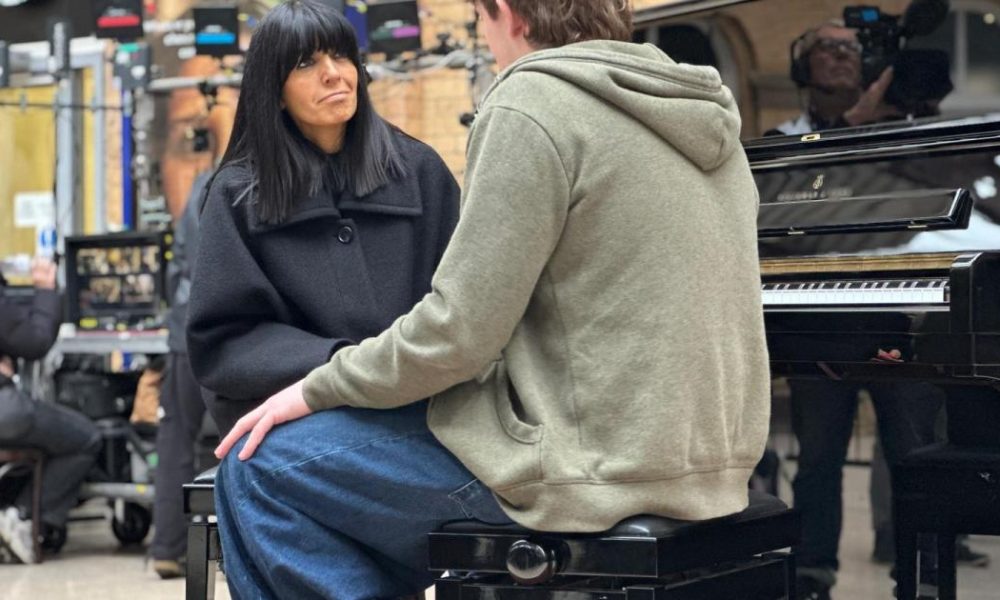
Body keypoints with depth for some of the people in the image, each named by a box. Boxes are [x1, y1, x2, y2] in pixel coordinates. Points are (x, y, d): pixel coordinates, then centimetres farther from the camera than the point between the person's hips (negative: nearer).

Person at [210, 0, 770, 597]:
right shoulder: (705, 109, 11)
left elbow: (459, 331, -16)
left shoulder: (533, 104, -13)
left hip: (587, 471, -9)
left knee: (260, 464, -2)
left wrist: (314, 391, -1)